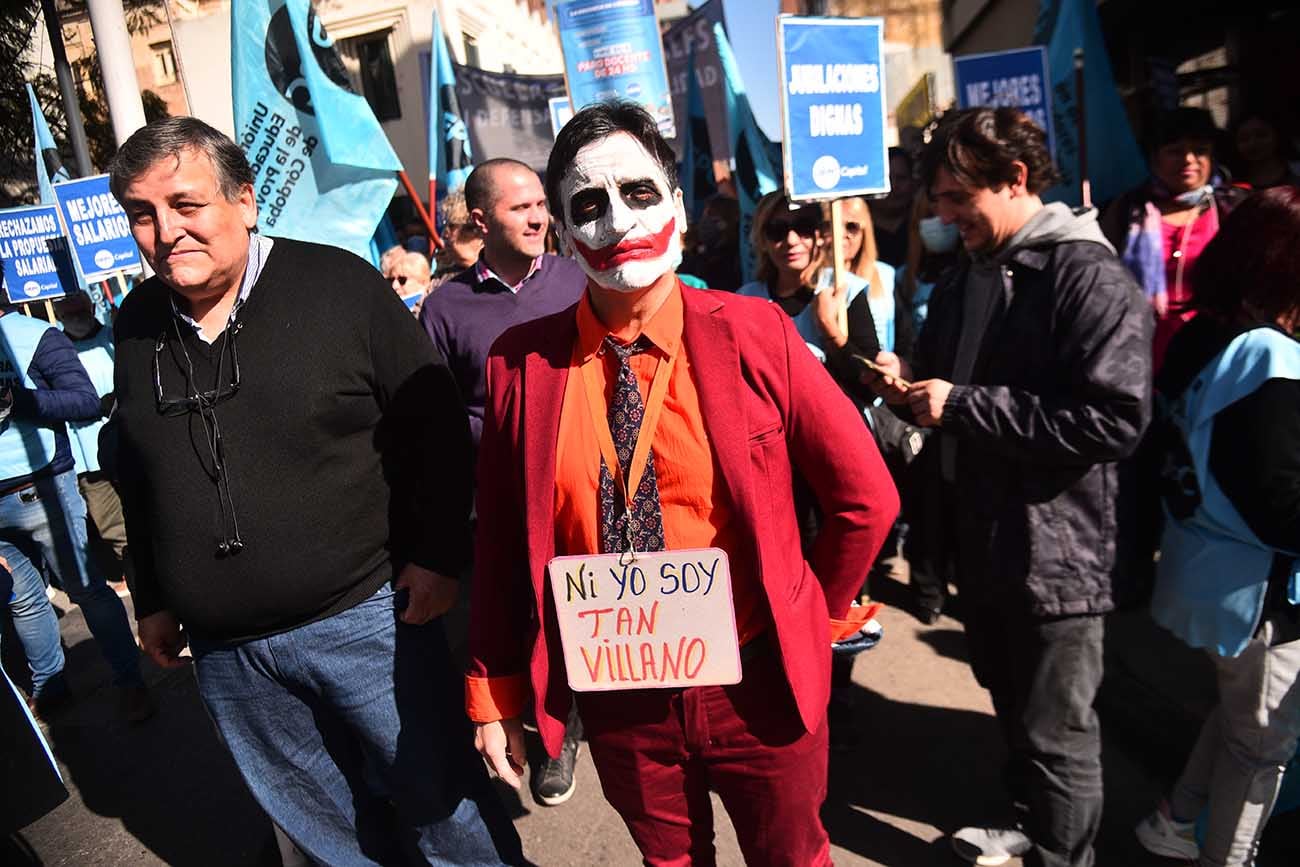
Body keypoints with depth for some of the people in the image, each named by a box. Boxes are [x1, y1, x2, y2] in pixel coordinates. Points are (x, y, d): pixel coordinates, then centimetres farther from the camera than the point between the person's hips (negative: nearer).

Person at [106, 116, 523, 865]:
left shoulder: (340, 285, -11)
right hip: (225, 650, 5)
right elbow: (137, 477, 15)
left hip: (364, 616, -4)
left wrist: (438, 556, -11)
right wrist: (154, 599, 18)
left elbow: (435, 429, -8)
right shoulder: (139, 323, 4)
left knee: (440, 804, 9)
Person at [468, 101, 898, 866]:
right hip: (615, 701, 1)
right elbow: (502, 539, 0)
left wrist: (816, 617, 5)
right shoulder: (521, 364, -9)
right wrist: (494, 694, 4)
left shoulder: (755, 333, -13)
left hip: (759, 686, 0)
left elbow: (866, 496, -4)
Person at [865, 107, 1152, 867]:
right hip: (984, 539, 8)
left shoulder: (1092, 279, -16)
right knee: (1014, 708, 25)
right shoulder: (968, 279, 11)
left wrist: (962, 403, -24)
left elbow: (1115, 419, -26)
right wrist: (912, 382, -3)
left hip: (1055, 551, -8)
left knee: (1056, 732, 9)